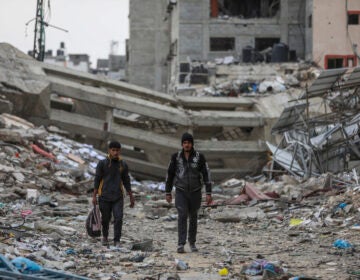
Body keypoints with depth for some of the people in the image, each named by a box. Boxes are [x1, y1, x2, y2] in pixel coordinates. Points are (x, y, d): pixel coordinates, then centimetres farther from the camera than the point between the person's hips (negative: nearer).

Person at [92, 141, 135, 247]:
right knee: (105, 218, 9)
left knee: (118, 218, -12)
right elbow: (97, 180, -1)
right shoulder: (102, 163, -3)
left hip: (118, 197, 1)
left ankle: (117, 241, -7)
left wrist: (131, 197, 11)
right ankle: (105, 236, 35)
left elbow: (126, 181, 11)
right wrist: (94, 196, -5)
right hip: (104, 196, -1)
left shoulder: (123, 165, 4)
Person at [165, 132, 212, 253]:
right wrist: (168, 193, 6)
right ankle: (181, 245, -16)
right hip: (181, 192, -1)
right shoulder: (176, 157, -4)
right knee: (182, 216, -15)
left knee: (193, 218, 11)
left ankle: (192, 243, 29)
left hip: (195, 192, 1)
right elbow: (170, 174, 5)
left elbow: (206, 175, -6)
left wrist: (209, 193, -12)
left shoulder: (200, 157, -7)